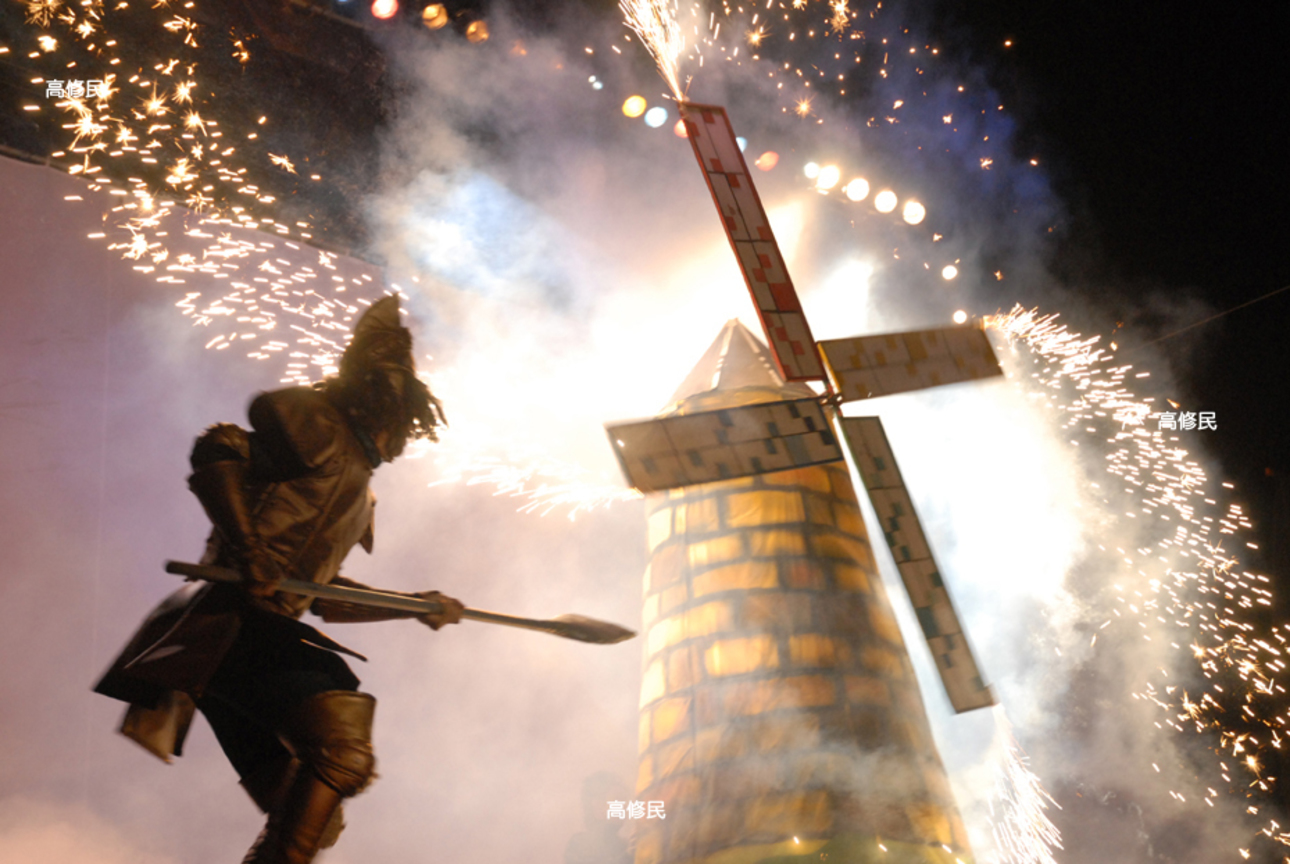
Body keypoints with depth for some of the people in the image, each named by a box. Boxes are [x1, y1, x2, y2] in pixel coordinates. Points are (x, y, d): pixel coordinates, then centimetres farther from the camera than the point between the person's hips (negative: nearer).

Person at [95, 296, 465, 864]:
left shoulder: (355, 483, 27)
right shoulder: (320, 423, 3)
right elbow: (216, 450, -11)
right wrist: (248, 551, -21)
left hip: (261, 634, 9)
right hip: (232, 621, -9)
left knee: (310, 815, 9)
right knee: (343, 736, -28)